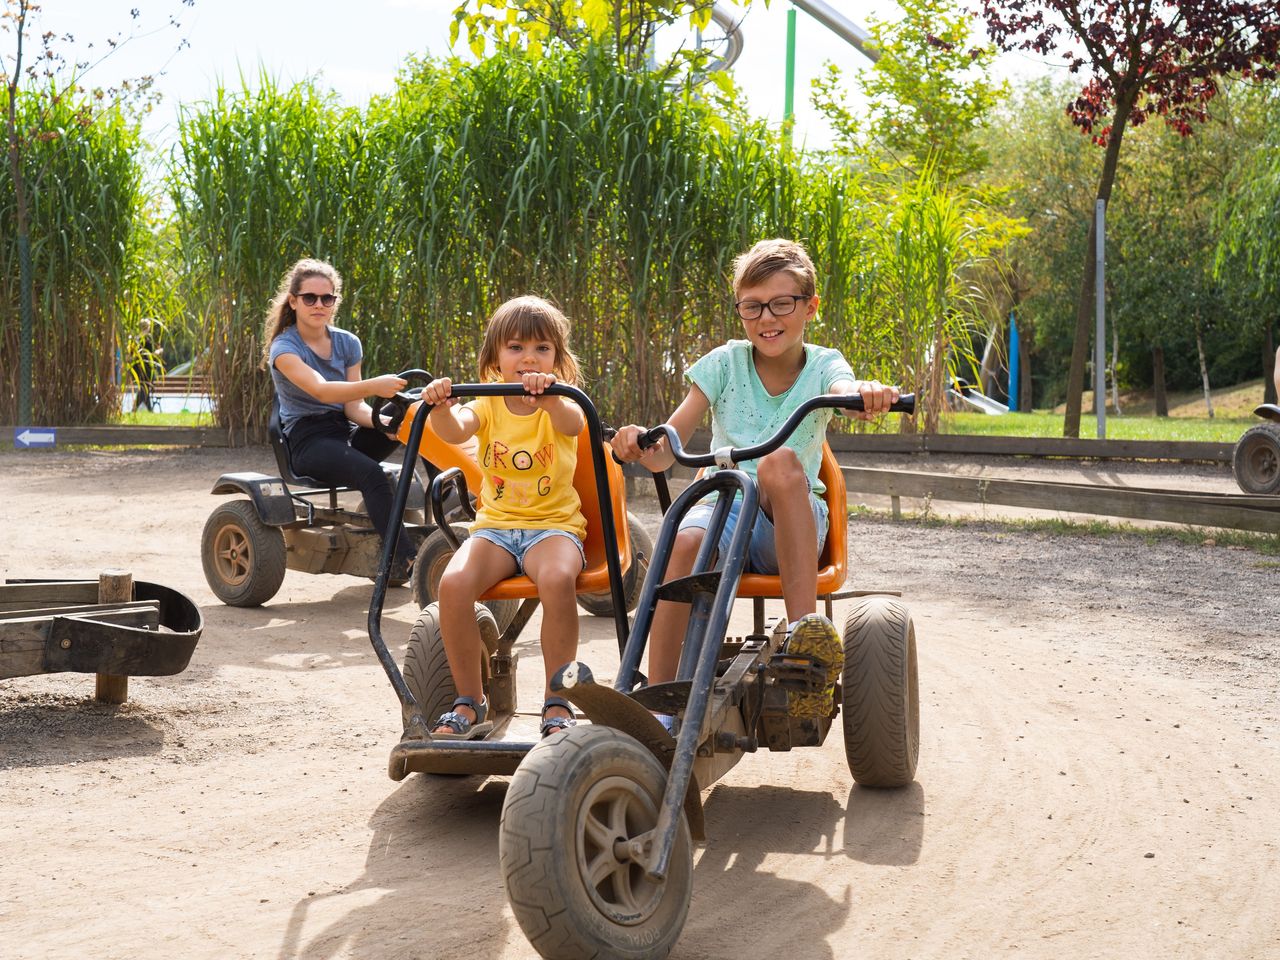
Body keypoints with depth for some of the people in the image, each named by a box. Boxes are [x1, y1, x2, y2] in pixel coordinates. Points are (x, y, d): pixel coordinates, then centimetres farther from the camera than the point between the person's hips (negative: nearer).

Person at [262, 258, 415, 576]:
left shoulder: (347, 343, 10)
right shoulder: (284, 347, -8)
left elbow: (354, 407, 2)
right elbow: (321, 390, -27)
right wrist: (372, 386, -44)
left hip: (346, 432, 5)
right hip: (307, 439, -5)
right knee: (371, 474, -36)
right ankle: (406, 561, -38)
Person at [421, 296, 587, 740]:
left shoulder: (560, 402, 1)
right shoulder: (487, 404, 6)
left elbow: (573, 424, -26)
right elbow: (454, 432, -16)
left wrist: (549, 399, -48)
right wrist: (441, 408, -39)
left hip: (553, 525, -2)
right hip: (495, 524, 2)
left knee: (557, 579, -36)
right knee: (454, 583, -27)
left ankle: (557, 705, -20)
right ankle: (470, 703, -10)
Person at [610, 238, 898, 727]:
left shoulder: (821, 365, 5)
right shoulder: (726, 362, 7)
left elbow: (845, 388, -22)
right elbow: (664, 453, -1)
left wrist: (867, 392, -48)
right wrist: (640, 445, -26)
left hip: (791, 523, -1)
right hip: (724, 505, 1)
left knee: (781, 462, -35)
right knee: (686, 540, -36)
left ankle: (805, 630, -40)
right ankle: (659, 710, -35)